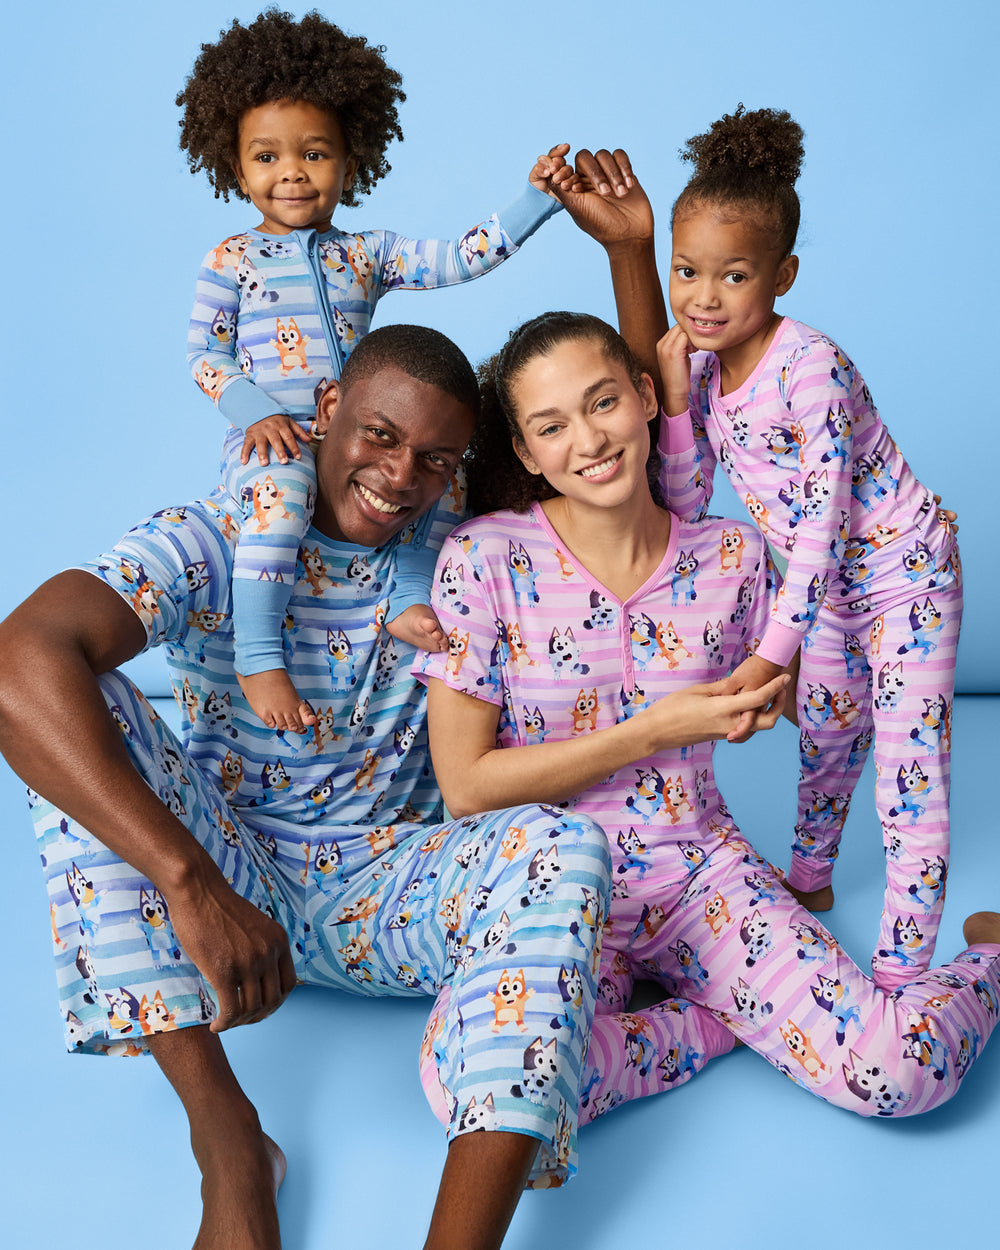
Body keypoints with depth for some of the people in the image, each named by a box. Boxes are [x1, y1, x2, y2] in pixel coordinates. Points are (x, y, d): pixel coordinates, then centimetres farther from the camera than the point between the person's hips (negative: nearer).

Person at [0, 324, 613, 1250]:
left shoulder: (450, 552, 1)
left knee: (561, 850, -28)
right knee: (77, 698, -27)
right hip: (234, 882, -1)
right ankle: (223, 1129, -29)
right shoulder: (207, 544, -15)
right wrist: (189, 883, -43)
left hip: (387, 890, 2)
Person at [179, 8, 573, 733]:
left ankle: (413, 601, -9)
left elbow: (459, 259, 5)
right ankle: (258, 660, -32)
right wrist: (255, 410, -14)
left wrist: (534, 199, -4)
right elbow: (205, 355, 4)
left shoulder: (366, 253, 14)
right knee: (282, 495, -35)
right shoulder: (231, 262, 7)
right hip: (270, 441, -4)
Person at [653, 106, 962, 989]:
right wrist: (673, 400, -17)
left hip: (903, 571, -7)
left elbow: (823, 525, -30)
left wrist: (769, 657, -31)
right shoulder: (704, 366, -6)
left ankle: (901, 976, 1)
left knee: (910, 773, -7)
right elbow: (686, 505, -5)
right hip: (830, 582, 8)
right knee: (825, 730, 25)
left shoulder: (808, 368, -29)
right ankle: (810, 880, 46)